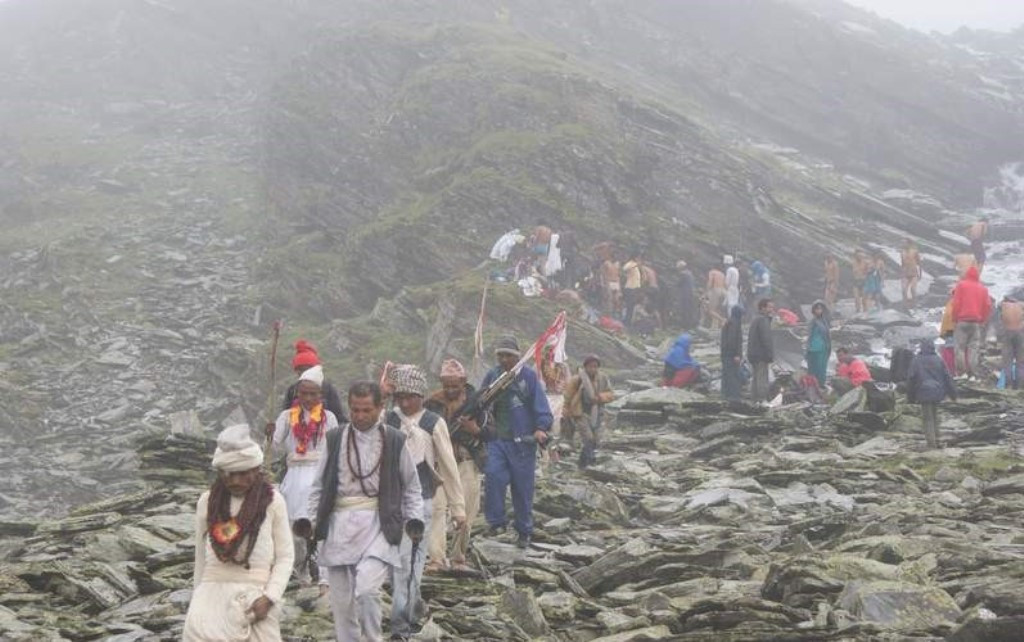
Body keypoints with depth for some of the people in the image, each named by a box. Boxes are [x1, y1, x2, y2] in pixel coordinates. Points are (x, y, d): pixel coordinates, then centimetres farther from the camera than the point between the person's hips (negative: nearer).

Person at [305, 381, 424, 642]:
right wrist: (311, 519, 2)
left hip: (378, 525, -3)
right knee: (341, 600, 5)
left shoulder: (395, 441, 2)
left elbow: (411, 488, 9)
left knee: (366, 589, -21)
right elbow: (320, 486, 13)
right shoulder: (335, 439, 7)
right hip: (339, 525, 3)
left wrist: (414, 519, -4)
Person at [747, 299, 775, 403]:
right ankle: (762, 400, -12)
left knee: (757, 378, 14)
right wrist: (770, 355, -18)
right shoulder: (763, 320, -14)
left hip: (754, 355, 11)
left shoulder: (756, 320, 20)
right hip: (761, 356, -11)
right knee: (762, 379, -10)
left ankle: (756, 399, 17)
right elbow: (766, 340, -20)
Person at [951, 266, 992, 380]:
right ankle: (972, 374, -3)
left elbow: (956, 303, -5)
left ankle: (962, 372, -7)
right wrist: (983, 320, 14)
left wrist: (955, 318, 4)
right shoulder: (983, 289, 9)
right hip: (977, 322, 2)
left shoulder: (961, 285, 1)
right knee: (974, 348, 3)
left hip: (962, 320, -2)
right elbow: (988, 306, 5)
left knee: (960, 347, 1)